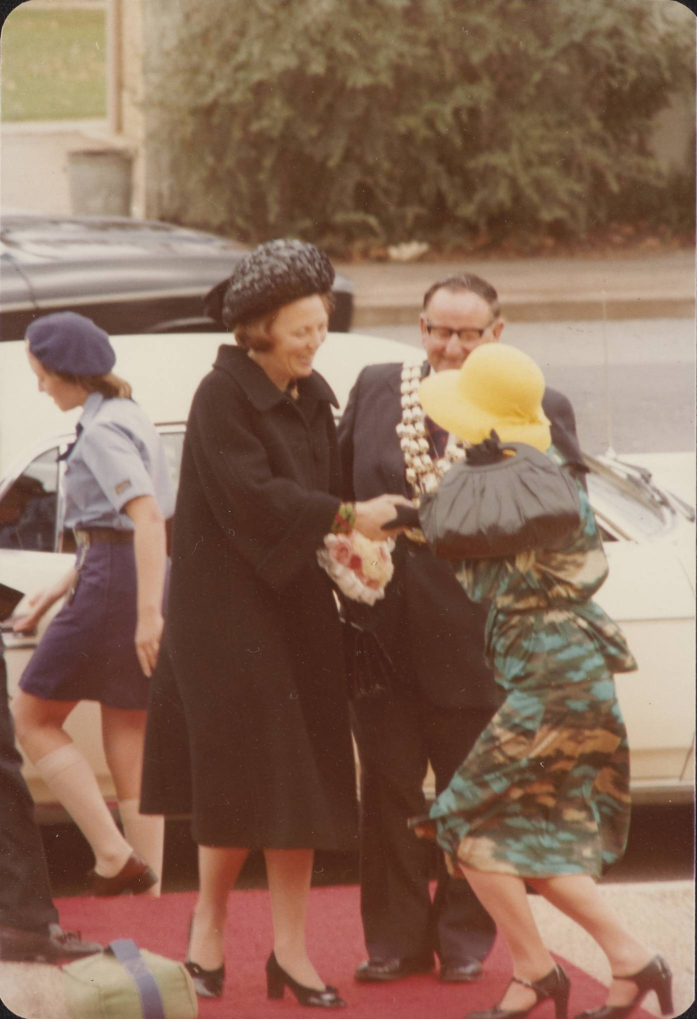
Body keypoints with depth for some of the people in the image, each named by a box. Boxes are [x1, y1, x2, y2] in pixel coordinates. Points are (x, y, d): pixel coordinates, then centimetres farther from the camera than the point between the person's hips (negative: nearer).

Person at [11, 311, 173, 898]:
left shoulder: (103, 430, -12)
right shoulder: (129, 419, 19)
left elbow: (147, 517, -23)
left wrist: (148, 612, -28)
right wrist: (58, 591, 26)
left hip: (114, 584, -9)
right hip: (140, 584, 9)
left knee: (34, 717, 1)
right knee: (129, 745, 9)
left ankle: (114, 856, -9)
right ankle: (148, 887, 7)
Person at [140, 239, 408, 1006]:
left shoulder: (311, 399, 10)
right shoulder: (222, 397, -12)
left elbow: (323, 485, 14)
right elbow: (249, 495, -21)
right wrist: (346, 518, -21)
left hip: (298, 610, 7)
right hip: (228, 613, -6)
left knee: (298, 781, 3)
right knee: (241, 777, -3)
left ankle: (291, 949, 5)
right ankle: (208, 928, 14)